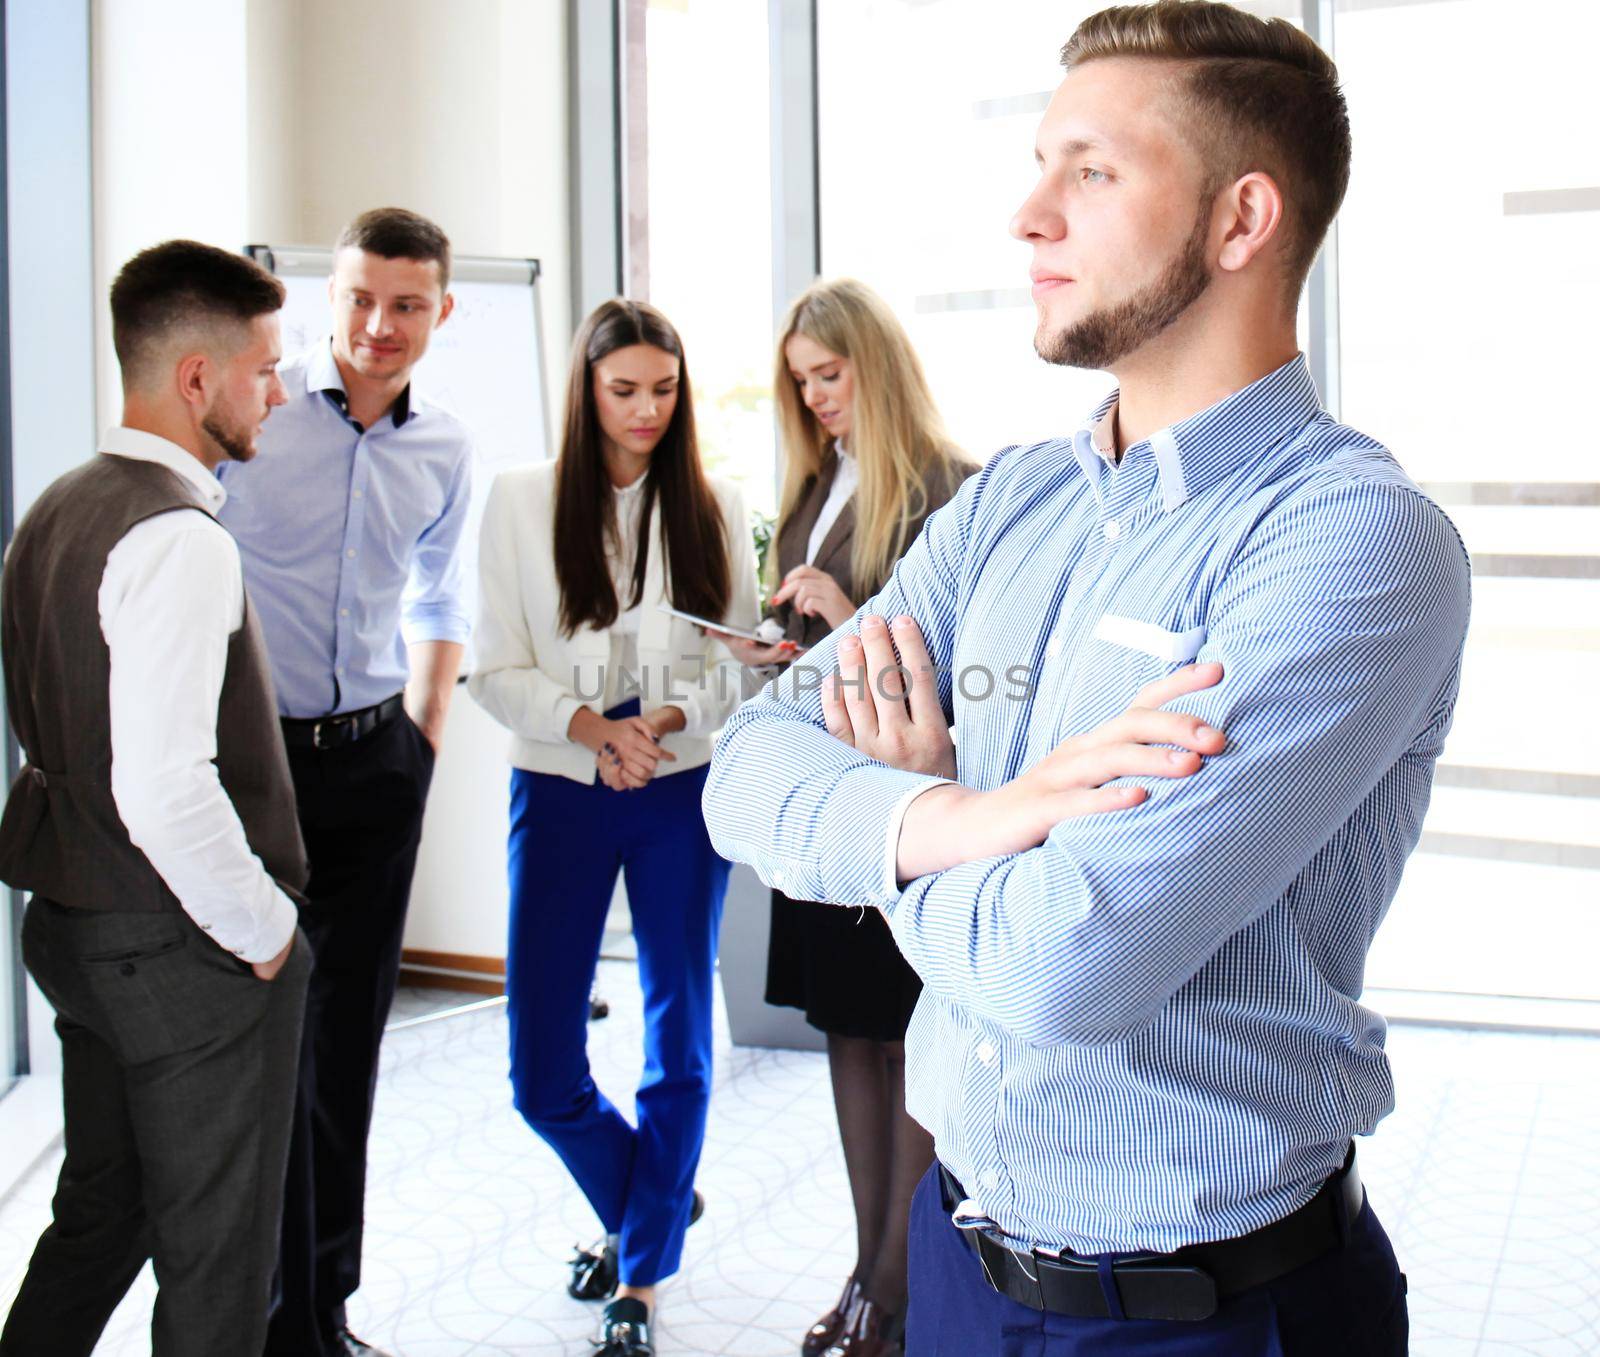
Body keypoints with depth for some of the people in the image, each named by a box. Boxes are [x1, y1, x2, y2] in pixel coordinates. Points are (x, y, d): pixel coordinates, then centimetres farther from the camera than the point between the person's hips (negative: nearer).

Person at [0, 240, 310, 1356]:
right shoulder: (180, 536, -22)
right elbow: (165, 790, -30)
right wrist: (262, 928, -16)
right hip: (186, 946, -9)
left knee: (99, 1217, 23)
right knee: (215, 1262, 7)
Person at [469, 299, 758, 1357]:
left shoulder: (716, 507, 2)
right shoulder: (522, 500, 1)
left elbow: (740, 664, 2)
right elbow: (498, 672, -2)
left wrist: (666, 721, -16)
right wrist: (593, 727, -18)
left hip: (684, 794, 0)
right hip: (559, 793, 0)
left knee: (679, 1045, 6)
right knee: (543, 1070, 2)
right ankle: (647, 1205, 32)